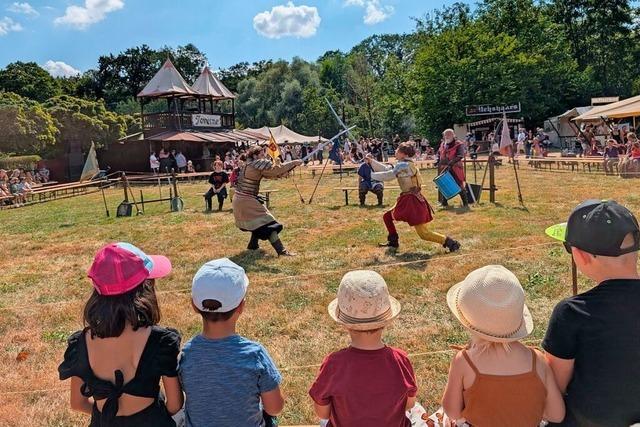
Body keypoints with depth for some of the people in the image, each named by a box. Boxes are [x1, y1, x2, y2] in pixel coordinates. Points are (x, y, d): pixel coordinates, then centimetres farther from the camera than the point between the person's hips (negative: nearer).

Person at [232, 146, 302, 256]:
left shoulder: (248, 165, 13)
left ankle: (252, 245, 37)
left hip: (241, 201, 10)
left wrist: (282, 174, -3)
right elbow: (276, 169, -18)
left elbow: (269, 174, 13)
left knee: (258, 221, 26)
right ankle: (281, 251, -16)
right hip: (247, 201, -10)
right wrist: (294, 163, -11)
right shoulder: (256, 164, -15)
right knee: (267, 223, -11)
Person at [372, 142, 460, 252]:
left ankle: (450, 242, -4)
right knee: (387, 216, 18)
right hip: (407, 200, 10)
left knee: (423, 233, -9)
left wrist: (370, 175, -5)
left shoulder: (403, 165, -16)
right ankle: (393, 242, 30)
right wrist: (371, 161, 16)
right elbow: (387, 169, 16)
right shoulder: (403, 164, 12)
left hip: (412, 201, -10)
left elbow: (387, 176, -16)